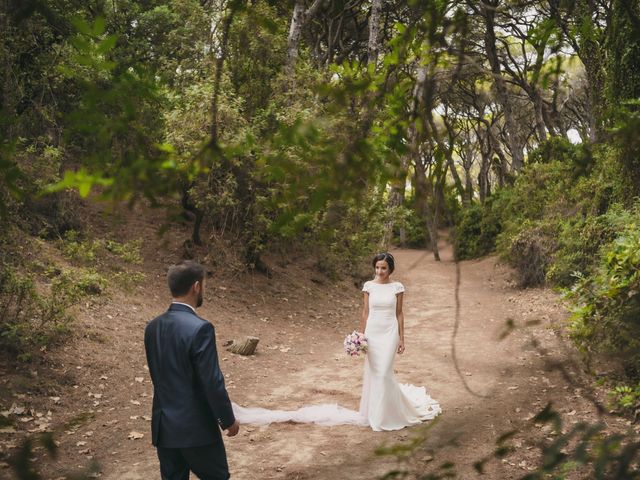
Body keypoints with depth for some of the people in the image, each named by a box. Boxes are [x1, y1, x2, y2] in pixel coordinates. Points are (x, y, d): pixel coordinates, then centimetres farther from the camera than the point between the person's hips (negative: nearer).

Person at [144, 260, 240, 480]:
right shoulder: (199, 328, -21)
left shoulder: (153, 326, 3)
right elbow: (212, 382, -18)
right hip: (195, 427, -7)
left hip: (163, 426, 7)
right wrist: (228, 419, -6)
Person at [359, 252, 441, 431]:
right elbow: (365, 312, 5)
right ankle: (373, 411, 26)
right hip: (372, 332, 2)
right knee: (372, 372, 7)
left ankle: (385, 415, 10)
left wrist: (401, 339, 1)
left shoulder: (397, 287, -3)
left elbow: (399, 313, 1)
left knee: (384, 373, -7)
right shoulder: (369, 286, 1)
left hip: (389, 332, -2)